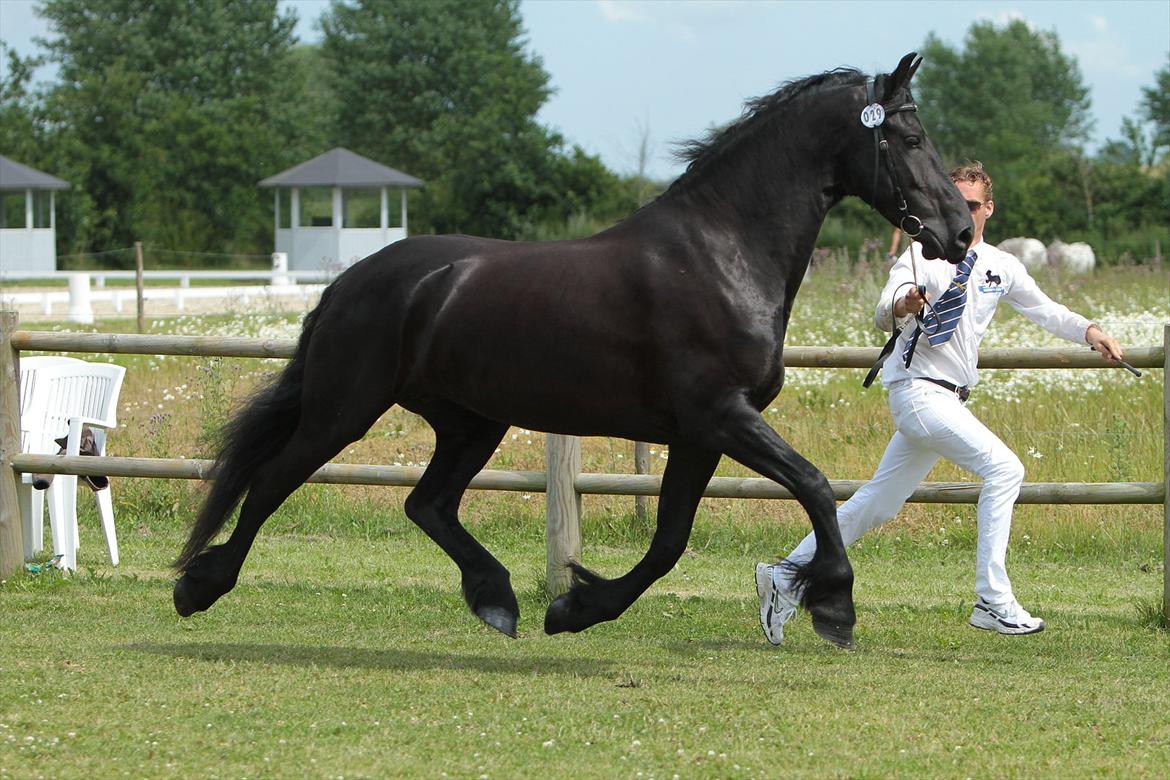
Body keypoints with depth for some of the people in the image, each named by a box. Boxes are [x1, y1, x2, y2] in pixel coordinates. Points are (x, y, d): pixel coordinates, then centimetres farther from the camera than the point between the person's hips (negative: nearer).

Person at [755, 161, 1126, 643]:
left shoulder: (1000, 267, 11)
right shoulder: (923, 255, -8)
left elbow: (1043, 310, 22)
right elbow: (883, 316, -20)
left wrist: (1088, 332, 4)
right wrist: (901, 306, -44)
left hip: (948, 400, 7)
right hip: (918, 390, -7)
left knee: (878, 505, 10)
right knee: (1004, 468, -20)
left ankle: (786, 577, 18)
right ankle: (993, 603, -20)